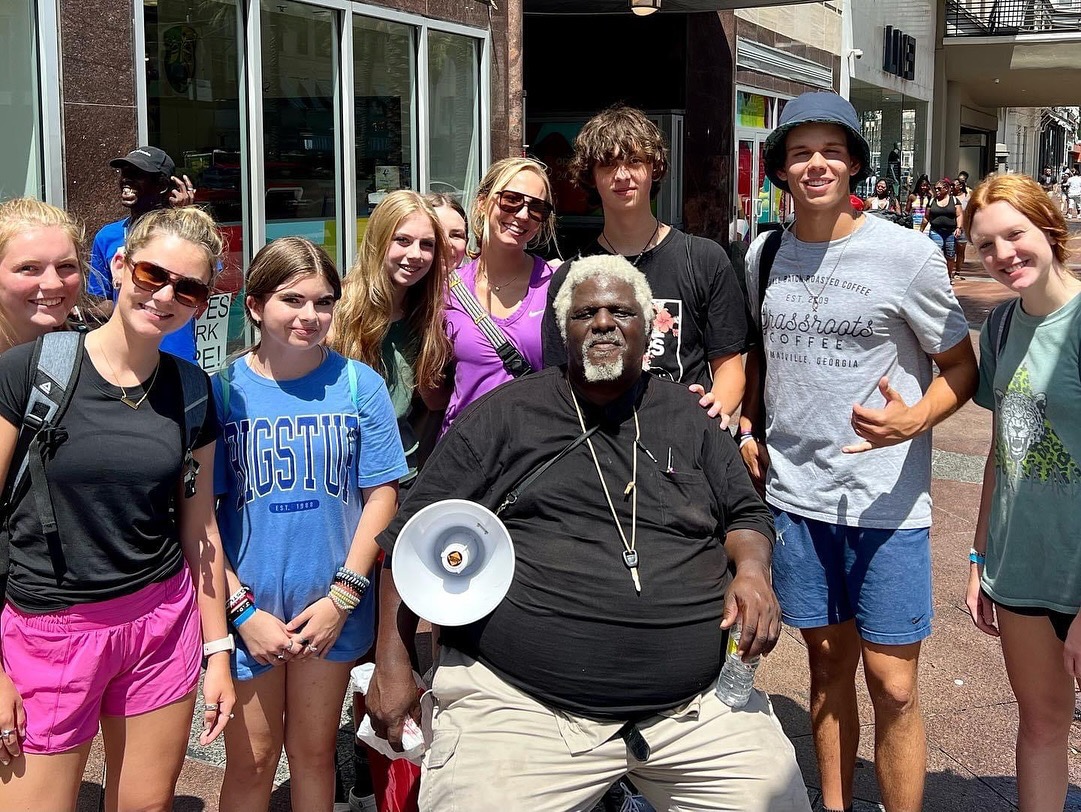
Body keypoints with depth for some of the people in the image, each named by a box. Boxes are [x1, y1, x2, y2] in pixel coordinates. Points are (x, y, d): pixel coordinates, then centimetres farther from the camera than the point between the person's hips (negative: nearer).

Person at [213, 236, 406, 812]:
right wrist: (243, 611, -10)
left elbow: (382, 494, -4)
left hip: (332, 608, 1)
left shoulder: (359, 384, -4)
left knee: (314, 754, 15)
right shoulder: (222, 390, -6)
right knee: (251, 761, 10)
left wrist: (342, 597, -10)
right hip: (248, 606, -1)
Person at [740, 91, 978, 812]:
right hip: (793, 491, 4)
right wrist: (748, 433, 8)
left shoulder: (906, 253, -8)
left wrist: (916, 418, -22)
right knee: (828, 661, 16)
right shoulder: (763, 256, 5)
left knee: (892, 684, -1)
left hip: (886, 500, -4)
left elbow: (961, 367, -2)